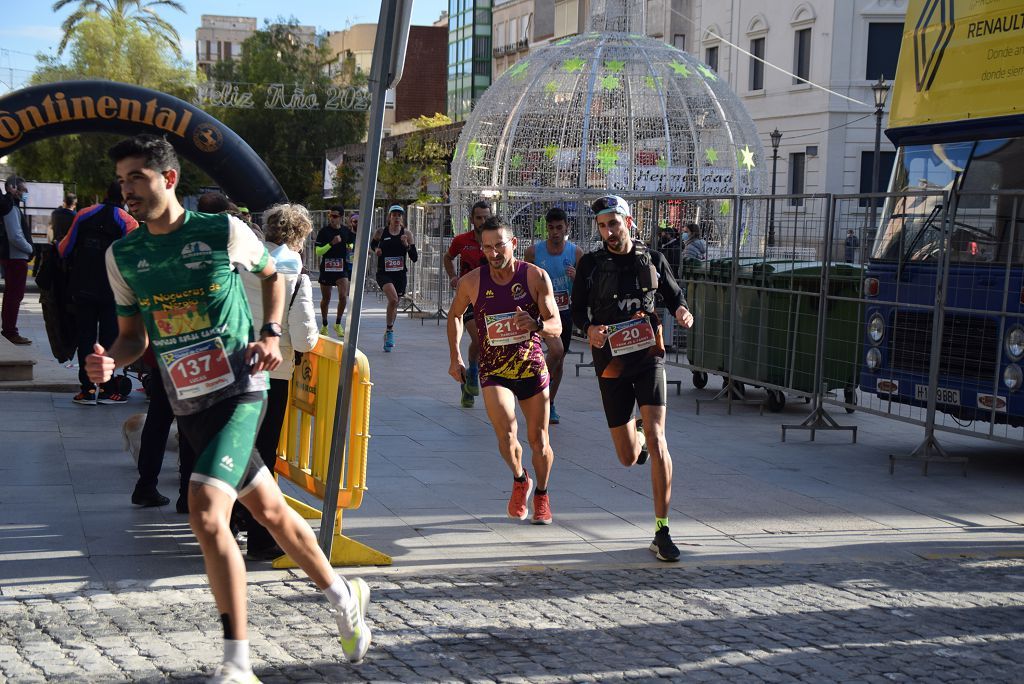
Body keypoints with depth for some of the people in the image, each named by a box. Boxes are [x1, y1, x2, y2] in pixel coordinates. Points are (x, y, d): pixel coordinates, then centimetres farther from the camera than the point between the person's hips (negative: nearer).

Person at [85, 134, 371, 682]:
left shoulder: (225, 232, -6)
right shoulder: (122, 256, 5)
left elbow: (272, 273, 13)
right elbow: (134, 334, 13)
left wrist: (270, 333, -1)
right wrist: (109, 361, -9)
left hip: (239, 393, -5)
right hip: (189, 406, 5)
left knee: (205, 512, -22)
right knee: (269, 509, 16)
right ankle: (344, 597, 37)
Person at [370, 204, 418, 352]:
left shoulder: (407, 234, 1)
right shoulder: (381, 232, 0)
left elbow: (414, 258, -2)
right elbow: (372, 243, 22)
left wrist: (407, 245, -16)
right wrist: (376, 249, 1)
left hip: (400, 274, 2)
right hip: (383, 273, -2)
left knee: (394, 303, 11)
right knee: (393, 298, -27)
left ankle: (389, 334, 32)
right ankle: (389, 330, -11)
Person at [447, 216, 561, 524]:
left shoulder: (536, 277, -11)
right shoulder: (471, 282, -7)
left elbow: (556, 328, -13)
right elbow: (455, 315, 14)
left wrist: (536, 324, -35)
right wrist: (455, 357, 9)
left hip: (532, 367, 0)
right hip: (494, 370, 0)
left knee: (538, 440, 7)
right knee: (506, 433, -20)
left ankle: (541, 494, 34)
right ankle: (520, 480, 11)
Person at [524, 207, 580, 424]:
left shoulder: (576, 253, -3)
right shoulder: (533, 251, -6)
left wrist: (576, 276, -20)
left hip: (565, 311, 3)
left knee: (559, 360, 11)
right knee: (556, 349, -26)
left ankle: (549, 404, 27)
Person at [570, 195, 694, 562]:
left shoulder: (652, 259, 6)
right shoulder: (591, 263, 3)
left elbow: (673, 293, 19)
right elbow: (577, 309, 5)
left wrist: (681, 310, -5)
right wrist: (589, 329, -18)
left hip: (648, 356, -1)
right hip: (611, 362, 1)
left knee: (656, 439, -17)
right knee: (628, 458, 6)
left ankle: (662, 532, -12)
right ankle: (636, 434, 47)